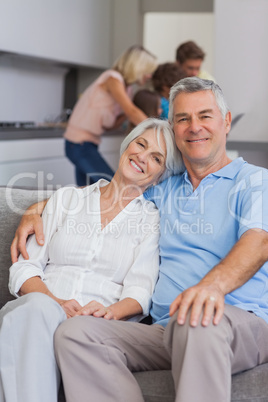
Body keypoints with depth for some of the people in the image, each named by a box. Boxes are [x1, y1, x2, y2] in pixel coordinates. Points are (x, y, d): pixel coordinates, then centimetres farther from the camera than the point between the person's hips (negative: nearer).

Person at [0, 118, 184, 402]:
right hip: (40, 306, 2)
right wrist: (55, 303, -11)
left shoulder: (154, 221, 16)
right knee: (35, 306, -37)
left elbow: (140, 289, 2)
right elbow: (25, 267, 11)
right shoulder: (66, 198, 21)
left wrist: (111, 311, -22)